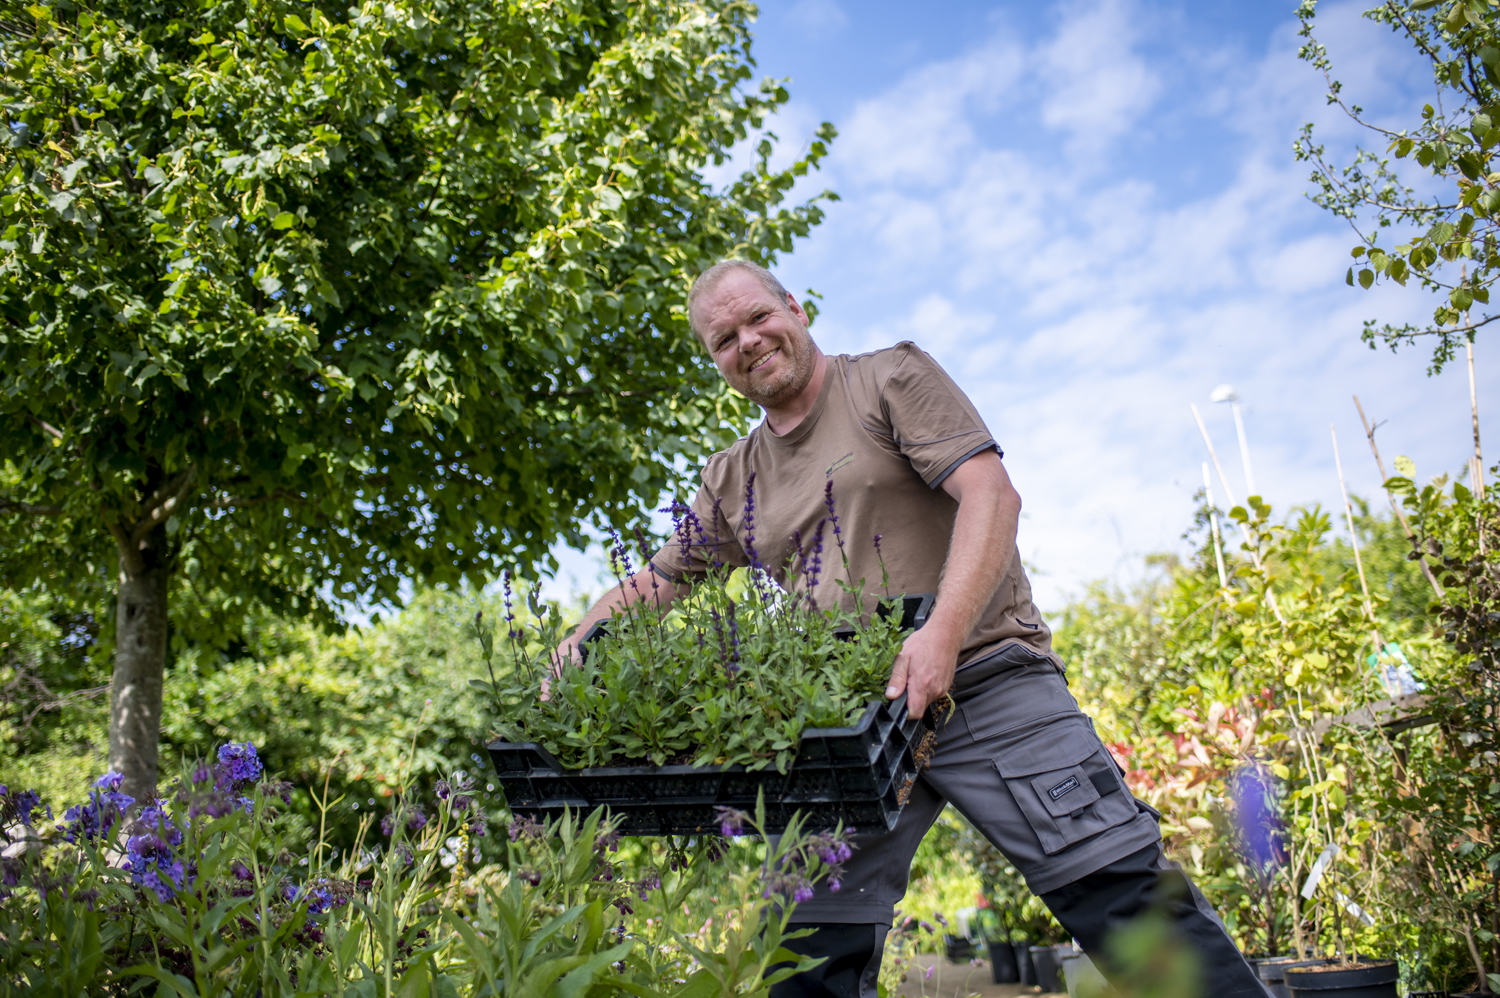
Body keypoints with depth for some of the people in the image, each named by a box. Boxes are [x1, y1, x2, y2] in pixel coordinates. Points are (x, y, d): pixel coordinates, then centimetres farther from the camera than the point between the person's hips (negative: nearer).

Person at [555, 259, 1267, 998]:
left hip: (982, 679, -4)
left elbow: (992, 495, -10)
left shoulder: (890, 378, 3)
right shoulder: (730, 482, 18)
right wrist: (576, 646, 0)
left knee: (1122, 887, -11)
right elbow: (656, 581, 22)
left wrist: (943, 632, -25)